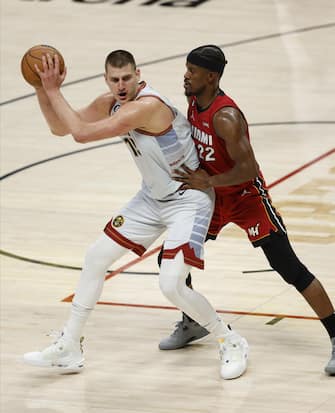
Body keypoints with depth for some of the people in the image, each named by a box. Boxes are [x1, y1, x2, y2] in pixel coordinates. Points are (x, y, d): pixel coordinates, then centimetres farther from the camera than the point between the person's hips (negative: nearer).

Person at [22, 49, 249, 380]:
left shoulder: (147, 106, -31)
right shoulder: (110, 103, -3)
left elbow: (81, 133, -34)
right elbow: (60, 127, 7)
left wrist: (53, 90, -25)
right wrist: (43, 89, -8)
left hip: (188, 200, -9)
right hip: (153, 198, 9)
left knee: (171, 285, -21)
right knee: (96, 257, 9)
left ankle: (231, 344, 3)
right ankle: (68, 349, 21)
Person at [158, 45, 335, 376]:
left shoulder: (226, 117, -30)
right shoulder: (194, 101, -3)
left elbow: (247, 169, -32)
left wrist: (208, 182, -27)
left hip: (246, 196, -8)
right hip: (212, 196, 8)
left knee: (289, 268, -11)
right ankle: (192, 324, 30)